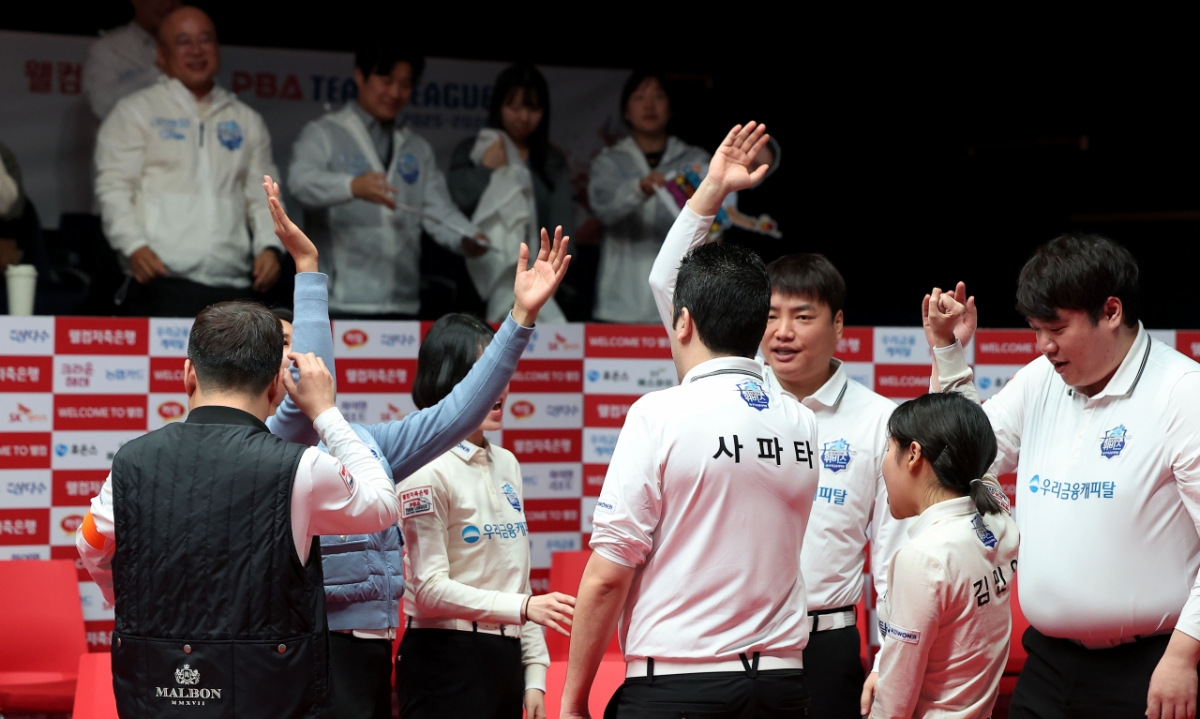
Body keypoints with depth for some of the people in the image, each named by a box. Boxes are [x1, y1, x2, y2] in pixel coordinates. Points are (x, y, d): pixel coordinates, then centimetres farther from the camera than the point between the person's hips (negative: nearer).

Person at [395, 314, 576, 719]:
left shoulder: (506, 465, 14)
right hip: (446, 666, -7)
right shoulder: (427, 471, -10)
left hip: (505, 661, 7)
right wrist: (523, 607, -25)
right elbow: (430, 589, -16)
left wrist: (534, 675, 11)